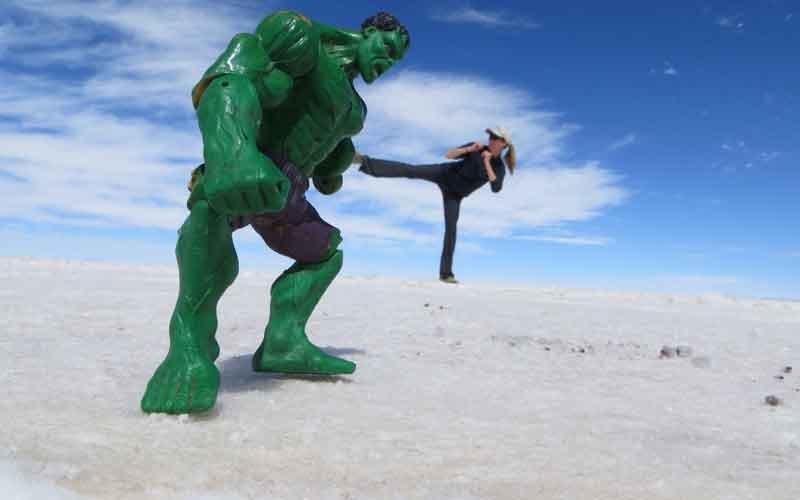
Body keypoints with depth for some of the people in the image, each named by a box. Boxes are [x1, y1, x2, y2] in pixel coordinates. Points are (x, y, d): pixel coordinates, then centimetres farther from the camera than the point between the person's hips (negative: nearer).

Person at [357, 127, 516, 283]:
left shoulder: (499, 167, -7)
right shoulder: (479, 149, -7)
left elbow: (496, 188, -27)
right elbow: (449, 155, -7)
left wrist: (487, 163, -29)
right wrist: (469, 149, -22)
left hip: (454, 194, 0)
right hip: (444, 173, 0)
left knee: (451, 228, -7)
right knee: (410, 170, -22)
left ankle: (446, 273, 0)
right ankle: (366, 162, -27)